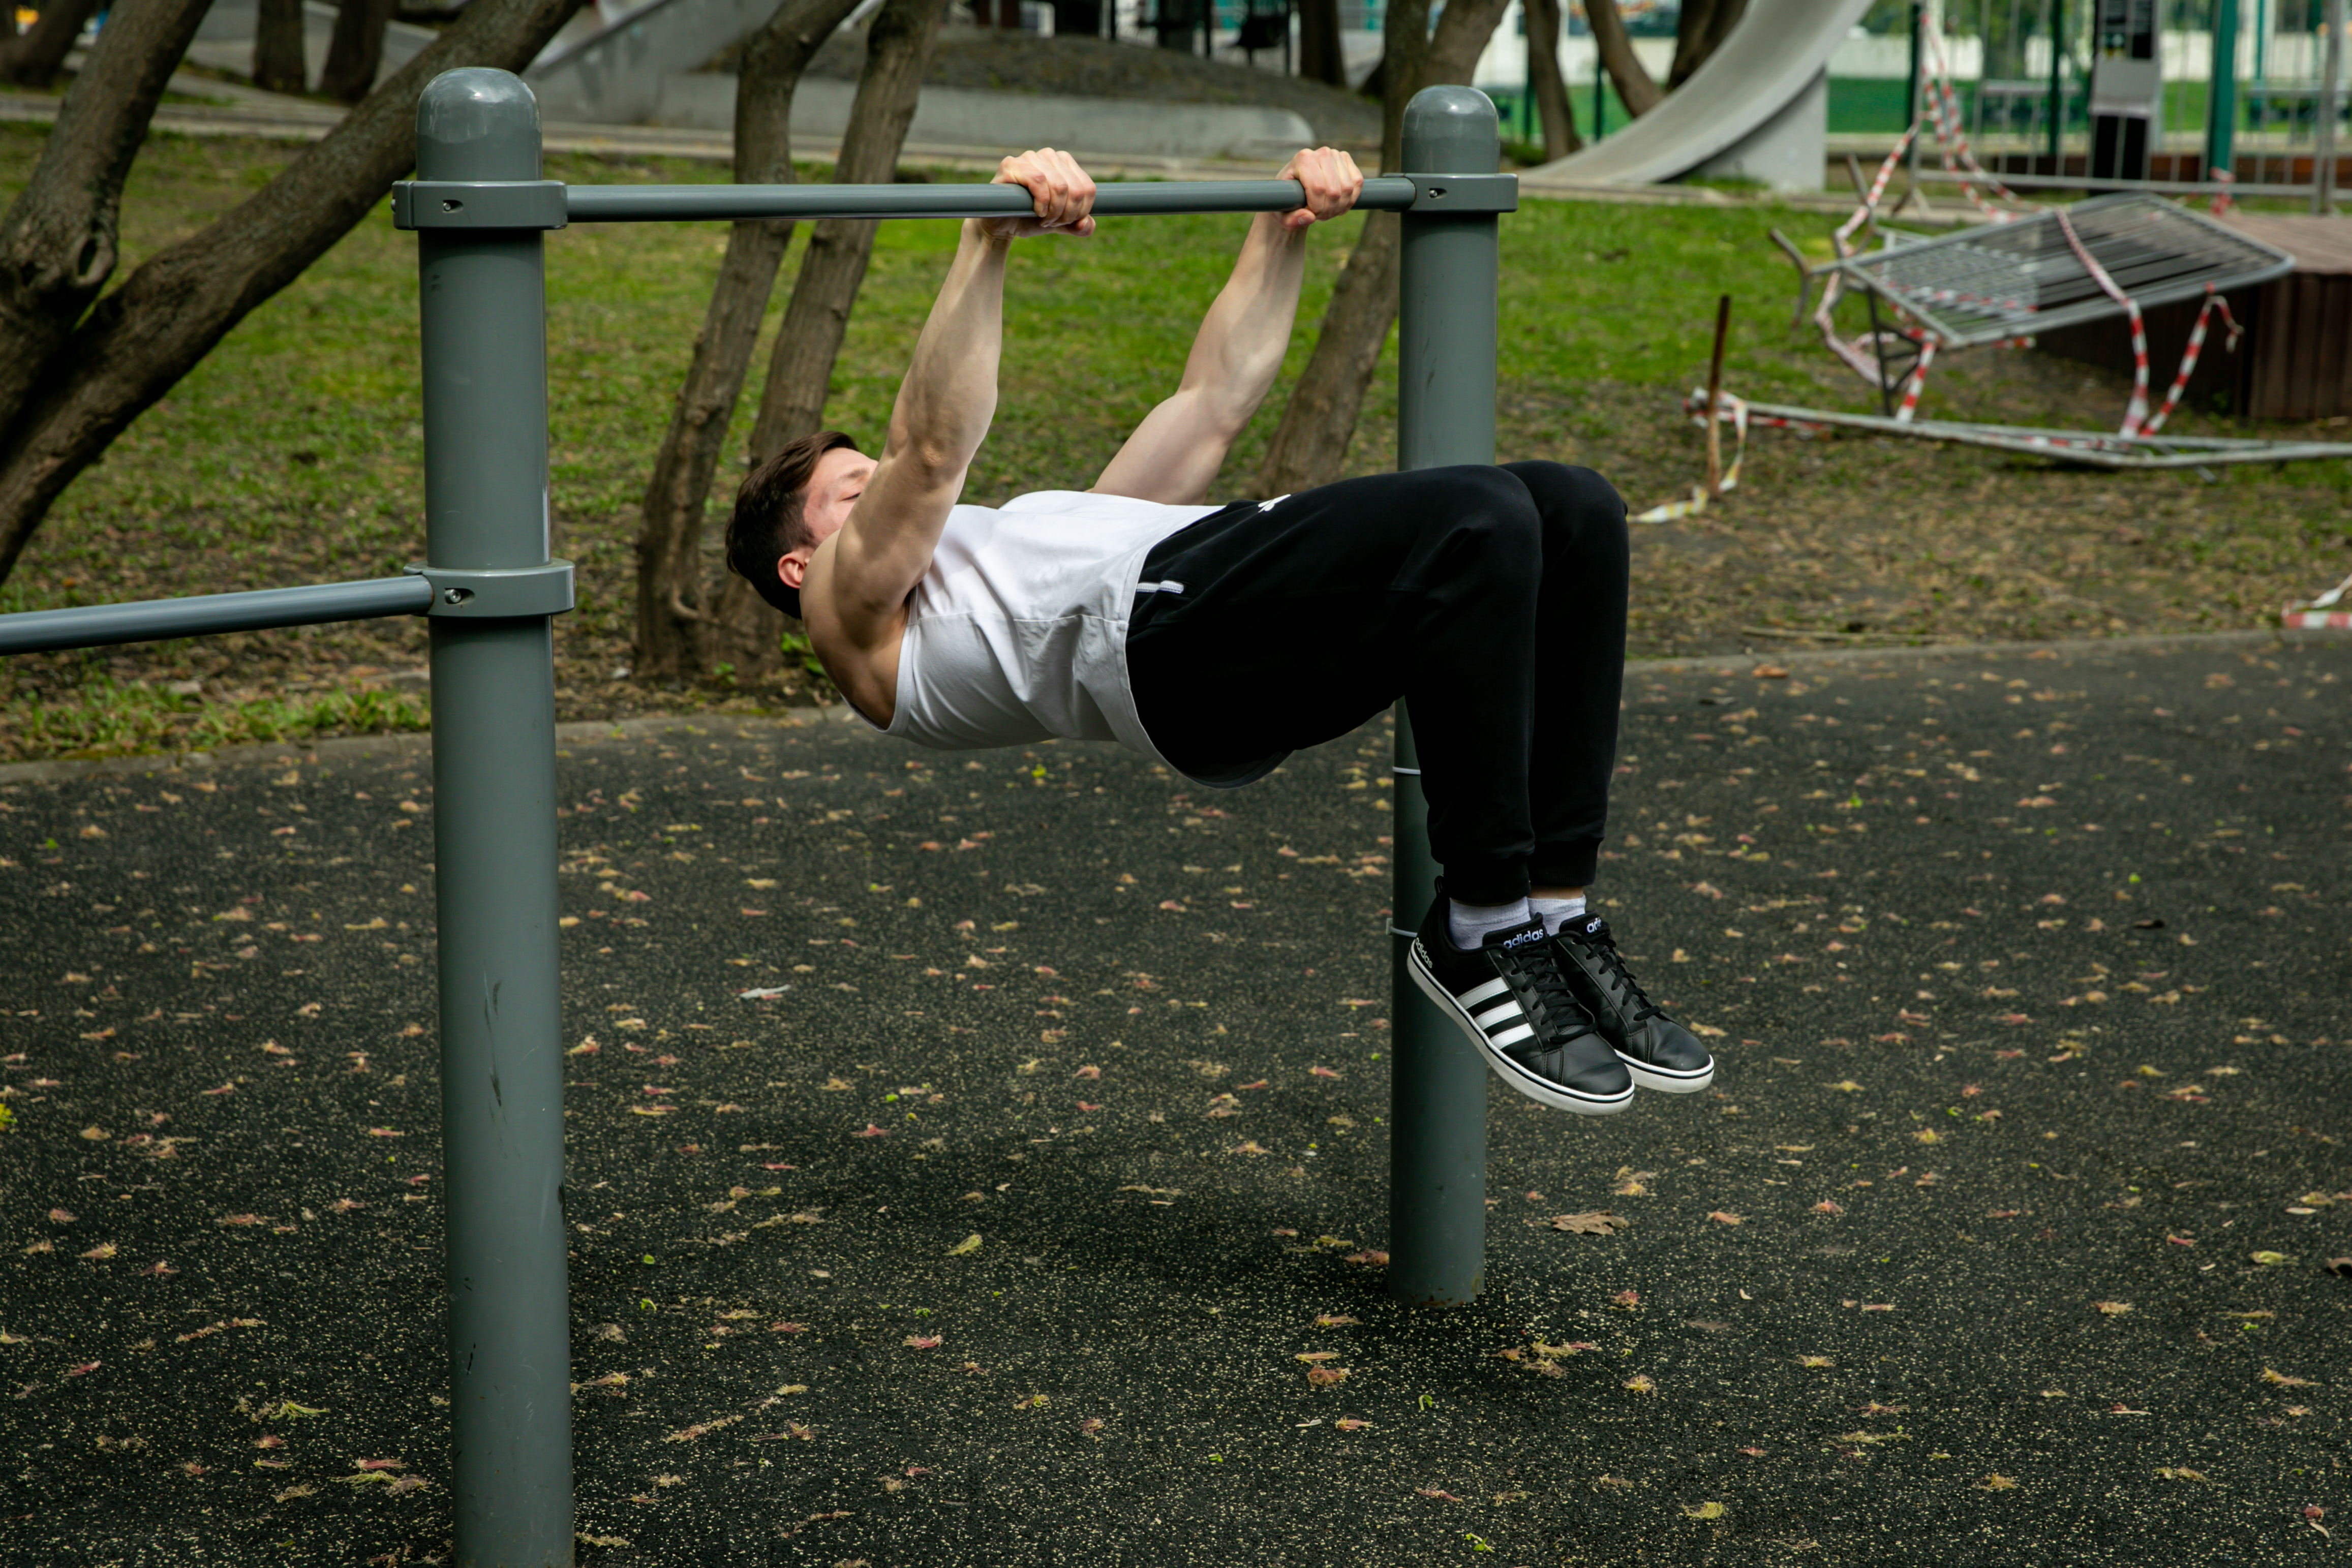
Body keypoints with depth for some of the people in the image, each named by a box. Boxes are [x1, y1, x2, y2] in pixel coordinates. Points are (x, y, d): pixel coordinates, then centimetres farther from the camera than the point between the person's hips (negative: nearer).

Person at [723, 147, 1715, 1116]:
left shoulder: (1011, 554, 43)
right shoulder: (857, 618, 21)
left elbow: (1213, 403, 39)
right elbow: (931, 449, 0)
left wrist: (1282, 230, 33)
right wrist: (989, 243, -9)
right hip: (1166, 633, -8)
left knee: (1572, 511, -14)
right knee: (1478, 525, -30)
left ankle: (1553, 915, -10)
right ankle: (1478, 935, -20)